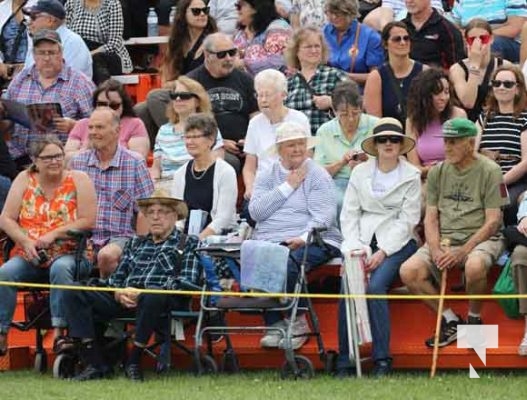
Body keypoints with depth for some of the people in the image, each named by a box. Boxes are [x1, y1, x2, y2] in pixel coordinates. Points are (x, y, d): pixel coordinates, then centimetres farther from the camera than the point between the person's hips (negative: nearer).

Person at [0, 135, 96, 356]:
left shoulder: (78, 180, 1)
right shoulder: (24, 180, 9)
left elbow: (88, 221, -8)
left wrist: (53, 234, -16)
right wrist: (26, 242, -14)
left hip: (69, 254, -2)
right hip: (28, 256, 3)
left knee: (61, 269, -37)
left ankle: (59, 331, -38)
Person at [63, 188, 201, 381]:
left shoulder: (187, 244, 14)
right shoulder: (135, 243, 29)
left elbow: (187, 282, -2)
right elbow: (116, 277, 23)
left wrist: (141, 293, -12)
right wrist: (119, 293, -4)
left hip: (164, 299, -5)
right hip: (125, 298, 5)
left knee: (152, 297, -43)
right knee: (74, 294, -16)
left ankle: (134, 361, -24)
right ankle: (95, 363, -21)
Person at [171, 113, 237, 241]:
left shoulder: (226, 172, -3)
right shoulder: (180, 174, 13)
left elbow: (223, 218, -10)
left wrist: (199, 238, -20)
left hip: (218, 237, -4)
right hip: (185, 237, 4)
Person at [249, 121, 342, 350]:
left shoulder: (317, 175, 7)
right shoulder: (267, 176, 18)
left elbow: (324, 215, -5)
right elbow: (256, 212, 3)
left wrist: (304, 238, -23)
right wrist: (287, 187, 0)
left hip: (311, 241, -3)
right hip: (269, 241, 3)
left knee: (287, 265, -36)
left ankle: (295, 321, -16)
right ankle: (275, 325, -19)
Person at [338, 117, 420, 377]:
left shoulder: (411, 176, 6)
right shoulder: (360, 172, 15)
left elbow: (407, 220, -1)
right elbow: (349, 214, 11)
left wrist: (382, 252, -11)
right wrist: (356, 247, -5)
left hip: (396, 242, -2)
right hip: (363, 240, 2)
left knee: (375, 285, -29)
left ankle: (382, 360, -24)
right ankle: (344, 361, -22)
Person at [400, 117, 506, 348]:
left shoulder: (489, 171, -4)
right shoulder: (437, 172, 11)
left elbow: (493, 222, -8)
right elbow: (430, 218, 10)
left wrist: (462, 252, -18)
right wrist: (436, 250, -10)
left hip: (480, 239, -5)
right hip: (444, 239, 5)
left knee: (474, 266, -39)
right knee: (409, 271, -21)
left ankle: (474, 318, -9)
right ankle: (450, 321, -4)